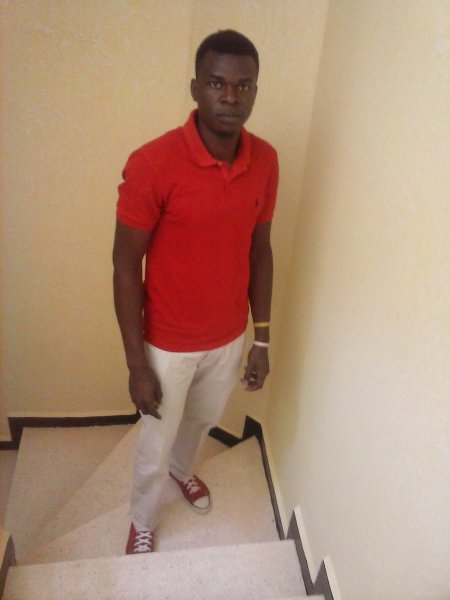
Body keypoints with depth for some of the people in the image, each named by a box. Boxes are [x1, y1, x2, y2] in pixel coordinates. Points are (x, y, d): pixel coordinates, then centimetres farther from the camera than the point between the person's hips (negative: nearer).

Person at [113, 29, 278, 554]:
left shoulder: (265, 161, -8)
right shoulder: (152, 164, -24)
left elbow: (259, 250, 2)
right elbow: (125, 266, -17)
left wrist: (261, 339, 5)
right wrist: (137, 364, -14)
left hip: (229, 337, 5)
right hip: (169, 343, -4)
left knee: (203, 420, 30)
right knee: (156, 444, 18)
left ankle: (181, 468, 65)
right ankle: (143, 521, 50)